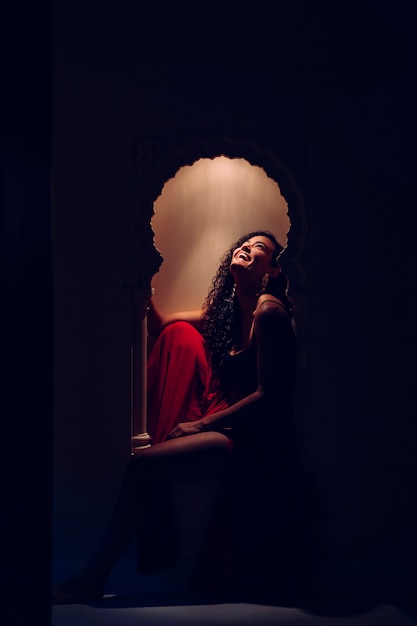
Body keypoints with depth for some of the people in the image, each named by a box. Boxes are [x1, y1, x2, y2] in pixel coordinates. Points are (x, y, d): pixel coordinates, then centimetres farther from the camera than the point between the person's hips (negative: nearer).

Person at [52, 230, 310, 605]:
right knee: (180, 333, -1)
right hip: (220, 423, 8)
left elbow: (268, 395, -18)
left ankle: (93, 579, -6)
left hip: (253, 436, -8)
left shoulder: (269, 310, -13)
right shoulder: (225, 309, 12)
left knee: (143, 464, -22)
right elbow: (161, 328, 18)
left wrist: (202, 424, -16)